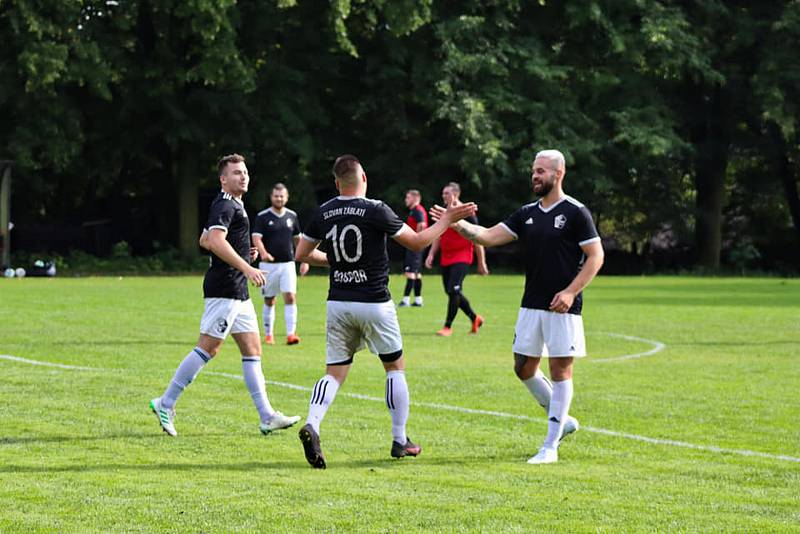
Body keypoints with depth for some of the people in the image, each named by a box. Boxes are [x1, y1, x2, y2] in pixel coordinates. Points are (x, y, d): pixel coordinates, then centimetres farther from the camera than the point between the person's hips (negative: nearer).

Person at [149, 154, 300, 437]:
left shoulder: (233, 205, 19)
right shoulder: (225, 205, -12)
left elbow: (204, 241, 27)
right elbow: (215, 241, -28)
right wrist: (246, 267, -32)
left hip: (238, 291, 11)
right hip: (224, 288, -11)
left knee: (252, 350, 7)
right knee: (207, 348, -9)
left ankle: (267, 417, 6)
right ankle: (166, 403, -2)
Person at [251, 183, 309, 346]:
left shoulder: (292, 216, 8)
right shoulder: (262, 217, -4)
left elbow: (297, 239, 19)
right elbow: (256, 238, -15)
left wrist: (304, 260, 16)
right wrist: (263, 253, -34)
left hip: (287, 264, 2)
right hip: (268, 265, -2)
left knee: (290, 297, -12)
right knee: (269, 301, 6)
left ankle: (291, 334, -16)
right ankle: (268, 335, 19)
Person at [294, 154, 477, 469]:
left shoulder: (323, 213, 1)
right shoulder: (375, 211, -11)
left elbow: (301, 254, 11)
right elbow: (417, 242, -5)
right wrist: (446, 220, 7)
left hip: (338, 303, 3)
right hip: (374, 304, -3)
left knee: (334, 373, 5)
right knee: (395, 367, 14)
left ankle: (312, 425, -21)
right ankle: (400, 441, 15)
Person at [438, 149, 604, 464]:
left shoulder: (576, 213, -7)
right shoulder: (527, 214, 11)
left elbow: (596, 256, -8)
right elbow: (490, 237, 4)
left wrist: (571, 291, -17)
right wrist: (458, 225, -13)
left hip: (562, 307, -7)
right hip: (531, 305, 7)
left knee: (560, 370, -4)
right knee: (523, 367, 8)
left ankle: (550, 447, -1)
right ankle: (562, 420, 27)